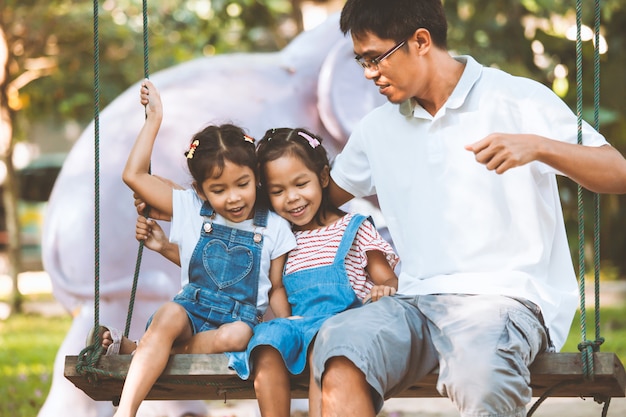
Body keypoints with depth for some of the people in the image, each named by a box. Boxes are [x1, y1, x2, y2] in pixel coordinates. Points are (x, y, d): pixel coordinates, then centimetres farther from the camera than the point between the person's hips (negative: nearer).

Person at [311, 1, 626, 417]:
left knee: (480, 379, -40)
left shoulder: (518, 99, 2)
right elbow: (326, 196, 33)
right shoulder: (377, 129, 19)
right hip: (419, 301, 5)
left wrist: (537, 146, -21)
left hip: (508, 294, -4)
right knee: (338, 346, -30)